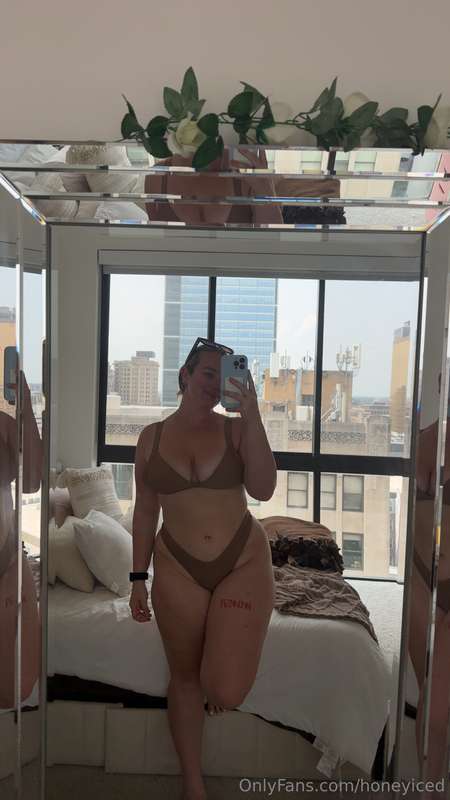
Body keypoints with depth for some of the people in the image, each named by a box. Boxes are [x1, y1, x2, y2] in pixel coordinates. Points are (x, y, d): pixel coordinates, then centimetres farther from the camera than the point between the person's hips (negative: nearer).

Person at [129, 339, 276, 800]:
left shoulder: (236, 428, -2)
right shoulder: (152, 436, 2)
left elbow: (262, 489, -17)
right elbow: (145, 511, 7)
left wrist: (252, 415, -20)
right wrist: (138, 579, 6)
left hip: (243, 561, -1)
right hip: (177, 568, 2)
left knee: (226, 693, -8)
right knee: (185, 676, 15)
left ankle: (229, 646, 29)